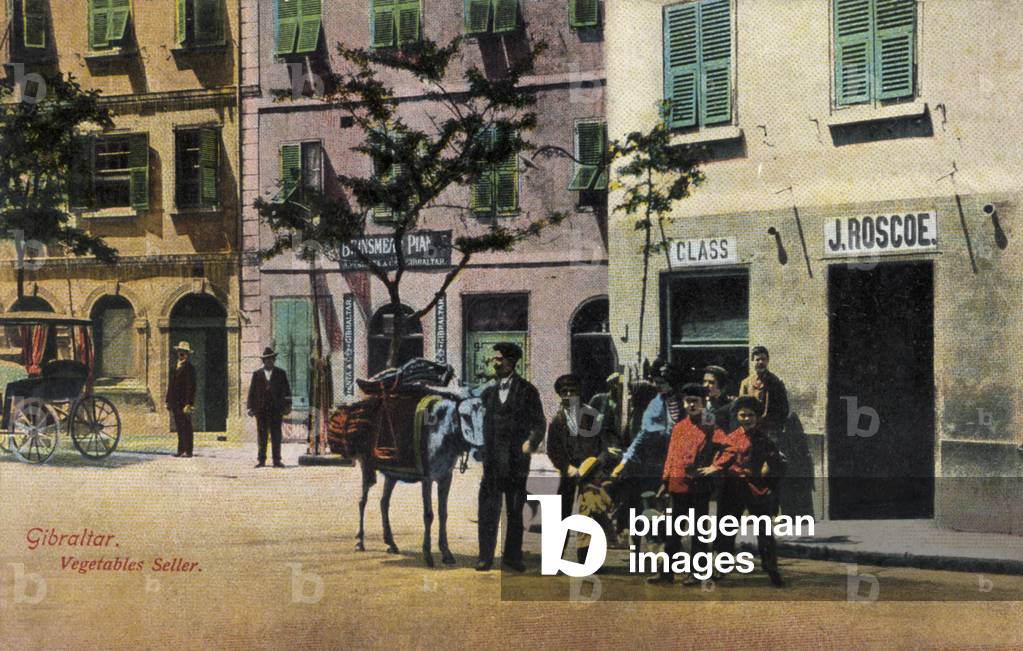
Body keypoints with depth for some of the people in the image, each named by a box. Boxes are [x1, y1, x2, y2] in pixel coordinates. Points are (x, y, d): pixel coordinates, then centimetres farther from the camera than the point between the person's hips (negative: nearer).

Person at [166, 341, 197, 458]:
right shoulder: (176, 367, 17)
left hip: (184, 403, -8)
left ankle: (188, 451, -4)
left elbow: (191, 387, -15)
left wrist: (188, 404, -20)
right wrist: (169, 402, 17)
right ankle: (181, 450, 14)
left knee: (186, 428, -6)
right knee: (179, 428, 10)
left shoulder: (189, 368, -9)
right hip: (176, 403, 8)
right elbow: (171, 386, 20)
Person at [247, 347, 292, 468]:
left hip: (276, 408, -1)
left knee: (276, 434, 0)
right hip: (261, 409, 1)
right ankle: (261, 459, 7)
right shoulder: (257, 374, 10)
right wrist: (250, 407, 1)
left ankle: (277, 460, 3)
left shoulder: (281, 373, 8)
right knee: (261, 435, 3)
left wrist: (287, 405, -3)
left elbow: (286, 389, 6)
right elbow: (252, 391, 8)